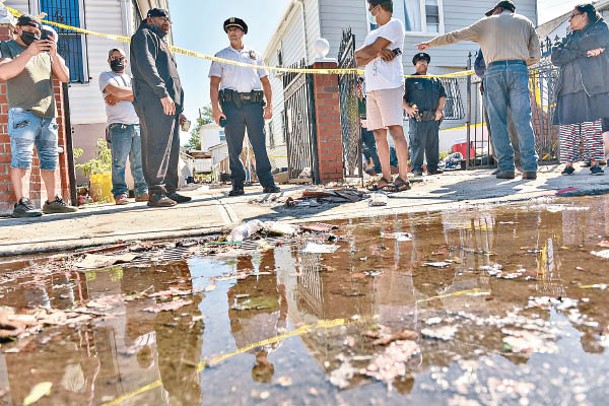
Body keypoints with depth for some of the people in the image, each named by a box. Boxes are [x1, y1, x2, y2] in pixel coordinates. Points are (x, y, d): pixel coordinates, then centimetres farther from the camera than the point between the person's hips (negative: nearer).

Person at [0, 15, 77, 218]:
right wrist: (29, 52, -15)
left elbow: (64, 77, 9)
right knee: (22, 158, -11)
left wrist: (54, 53, -5)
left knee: (50, 159, 6)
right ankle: (22, 203, -13)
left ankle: (52, 201, 12)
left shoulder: (46, 51, 19)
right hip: (23, 113, -5)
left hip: (48, 114, 5)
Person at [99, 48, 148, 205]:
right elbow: (116, 91, -8)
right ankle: (120, 194, -5)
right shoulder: (105, 76, 14)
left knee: (140, 162, 1)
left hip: (138, 125, 4)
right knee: (119, 162, -8)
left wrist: (120, 97, -6)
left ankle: (142, 192, 6)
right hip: (118, 126, -3)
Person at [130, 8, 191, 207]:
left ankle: (169, 190, 7)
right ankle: (155, 192, -15)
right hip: (154, 102, -9)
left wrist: (179, 109, 22)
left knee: (171, 148, 4)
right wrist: (163, 93, -21)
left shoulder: (160, 42, 36)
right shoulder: (144, 35, 7)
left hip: (169, 104, 9)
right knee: (158, 147, -15)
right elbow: (146, 66, -11)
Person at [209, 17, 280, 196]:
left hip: (254, 103, 1)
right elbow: (214, 83, 7)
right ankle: (237, 185, 2)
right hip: (231, 104, -1)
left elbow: (265, 81, 18)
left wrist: (269, 104, 5)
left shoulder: (255, 55, 21)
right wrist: (215, 108, -7)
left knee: (260, 145, -5)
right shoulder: (221, 56, 16)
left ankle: (268, 183, -6)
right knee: (234, 147, -2)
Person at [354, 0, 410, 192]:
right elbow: (359, 61, 13)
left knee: (395, 130, -13)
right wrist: (377, 53, -2)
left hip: (389, 85, -8)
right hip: (371, 88, 8)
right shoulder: (372, 34, 28)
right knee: (379, 134, 4)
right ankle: (386, 178, 7)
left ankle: (403, 178, -13)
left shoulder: (395, 25, 4)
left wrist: (361, 52, 11)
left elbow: (370, 50, -8)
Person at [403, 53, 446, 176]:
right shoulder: (410, 80, 8)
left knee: (433, 145, 8)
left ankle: (432, 168, 16)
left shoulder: (435, 80, 21)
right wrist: (407, 108, -13)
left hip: (434, 119, 5)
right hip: (418, 119, -4)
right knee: (417, 145, -7)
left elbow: (443, 96, 18)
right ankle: (417, 169, -4)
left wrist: (439, 109, 3)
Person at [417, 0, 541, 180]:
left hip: (494, 71, -1)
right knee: (523, 120, -4)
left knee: (498, 122, 0)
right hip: (519, 70, 1)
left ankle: (506, 167, -4)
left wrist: (429, 43, 30)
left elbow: (455, 35, 21)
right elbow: (536, 55, 14)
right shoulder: (525, 22, 22)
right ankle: (530, 167, -10)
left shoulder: (487, 22, 18)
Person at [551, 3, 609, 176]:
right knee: (567, 127, -5)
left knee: (592, 126, -7)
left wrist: (569, 47, 5)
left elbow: (594, 41, -9)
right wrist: (582, 51, -5)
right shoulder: (570, 36, 25)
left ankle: (595, 163, -4)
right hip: (569, 88, 4)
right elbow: (555, 57, 7)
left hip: (591, 87, -3)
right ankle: (568, 164, -3)